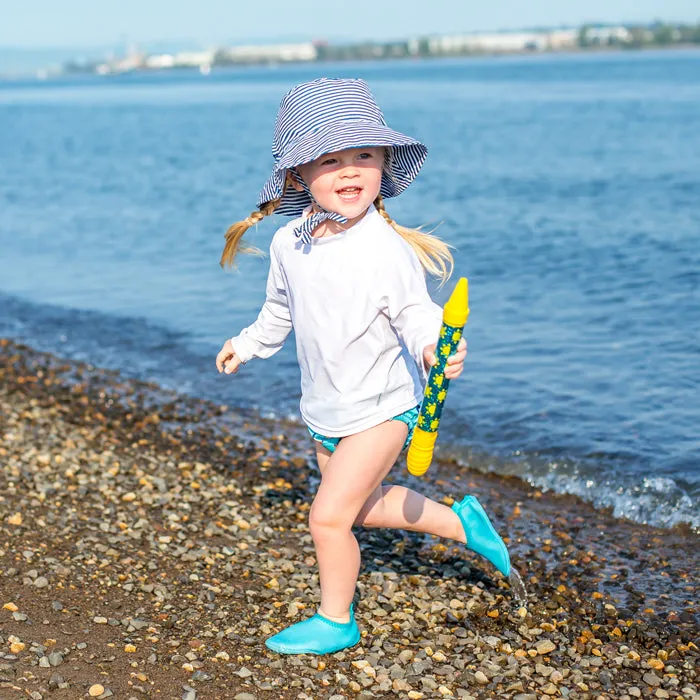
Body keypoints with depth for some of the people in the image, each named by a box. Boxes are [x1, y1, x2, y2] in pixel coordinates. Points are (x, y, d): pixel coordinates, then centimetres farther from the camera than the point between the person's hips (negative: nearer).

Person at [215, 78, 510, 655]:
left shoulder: (388, 249, -23)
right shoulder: (290, 245, -4)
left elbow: (416, 315, -21)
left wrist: (433, 349, -42)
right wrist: (248, 345, 29)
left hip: (382, 407, -7)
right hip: (325, 411, 7)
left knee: (329, 515, -9)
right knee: (364, 506, 21)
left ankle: (336, 622, 14)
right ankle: (461, 521, 41)